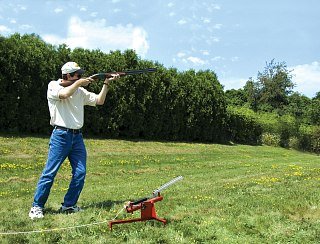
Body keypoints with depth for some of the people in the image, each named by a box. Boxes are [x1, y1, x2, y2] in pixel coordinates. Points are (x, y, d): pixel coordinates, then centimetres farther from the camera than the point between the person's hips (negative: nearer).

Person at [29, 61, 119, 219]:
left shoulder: (80, 91, 13)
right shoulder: (53, 86, -1)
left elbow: (99, 101, 13)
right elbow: (64, 94, -21)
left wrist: (106, 83, 6)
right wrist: (79, 82, -10)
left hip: (77, 137, 6)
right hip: (60, 135, -5)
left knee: (80, 173, 1)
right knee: (49, 172, -6)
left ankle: (69, 205, 14)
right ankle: (37, 207, 6)